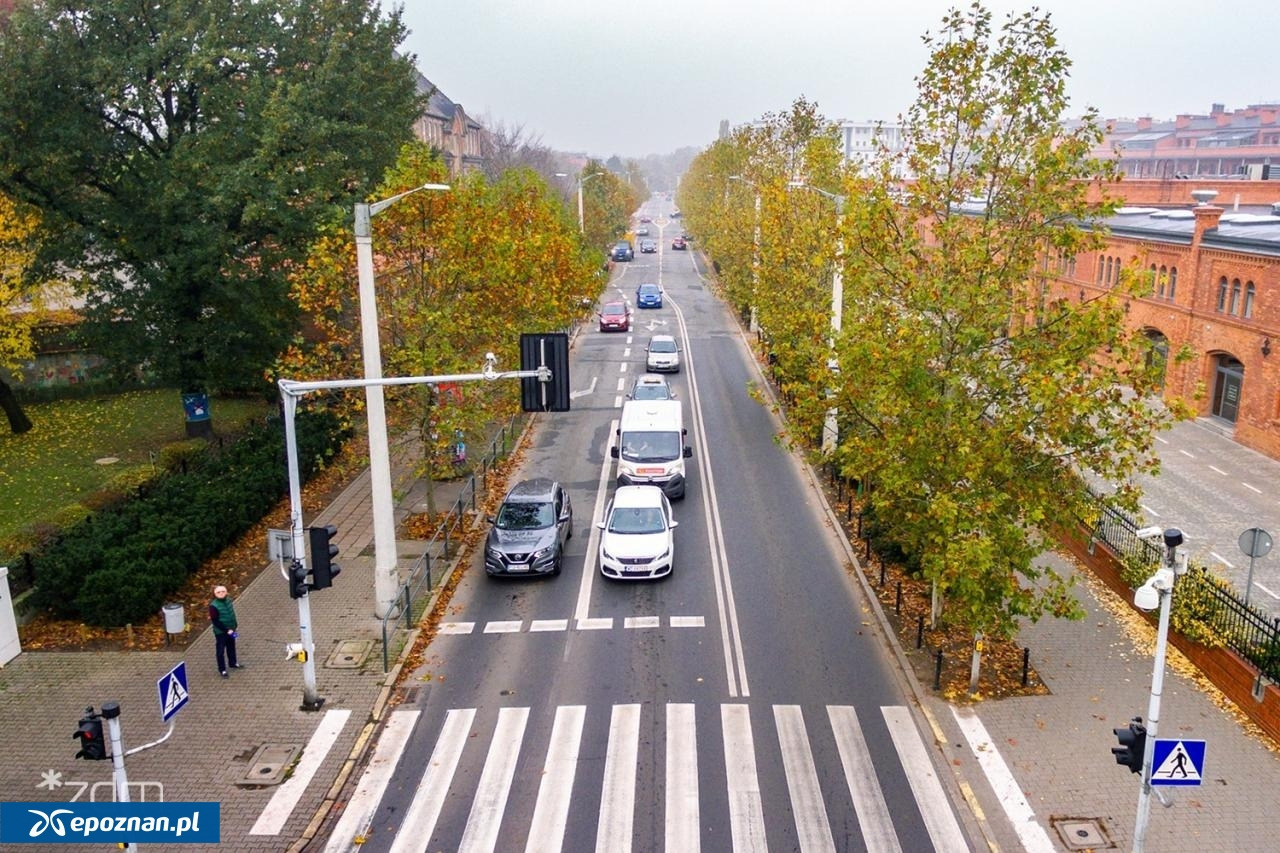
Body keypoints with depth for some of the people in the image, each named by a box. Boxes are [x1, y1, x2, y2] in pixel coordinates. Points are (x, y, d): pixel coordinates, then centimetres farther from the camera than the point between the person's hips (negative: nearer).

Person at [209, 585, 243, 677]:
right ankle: (222, 669, 26)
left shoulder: (228, 600, -5)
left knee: (231, 647, 24)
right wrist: (227, 630, -22)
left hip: (231, 629, 7)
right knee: (220, 651, 10)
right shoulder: (213, 606, -26)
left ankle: (233, 663, 45)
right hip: (220, 632, -7)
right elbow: (215, 621, -23)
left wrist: (234, 627, 11)